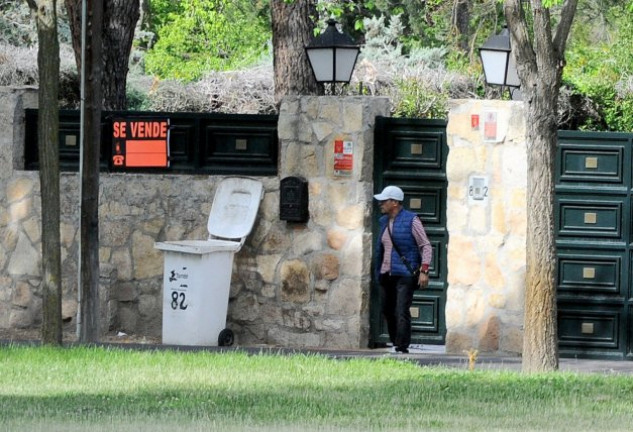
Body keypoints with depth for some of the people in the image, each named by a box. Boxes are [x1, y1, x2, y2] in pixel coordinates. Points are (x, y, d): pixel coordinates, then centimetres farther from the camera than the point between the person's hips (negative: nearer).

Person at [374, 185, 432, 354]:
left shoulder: (411, 220, -6)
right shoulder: (384, 221, 14)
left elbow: (426, 246, -6)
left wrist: (424, 270, -15)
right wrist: (379, 271, 19)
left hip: (405, 274, -7)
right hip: (387, 274, 7)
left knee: (401, 311, -15)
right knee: (388, 310, 8)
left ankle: (402, 347, -17)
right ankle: (395, 343, 18)